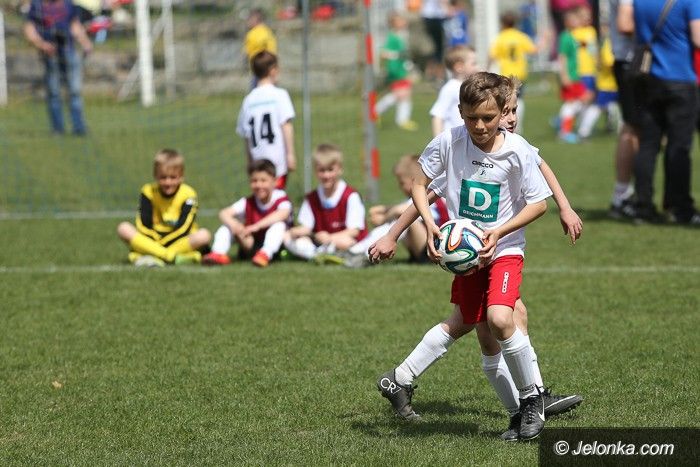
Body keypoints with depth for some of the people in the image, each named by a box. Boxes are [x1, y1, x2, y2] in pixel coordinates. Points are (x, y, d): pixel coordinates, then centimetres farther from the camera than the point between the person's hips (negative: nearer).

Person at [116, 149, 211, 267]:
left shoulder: (188, 194, -8)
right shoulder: (148, 192, -2)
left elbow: (183, 229, -15)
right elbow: (144, 225, -7)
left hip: (179, 242, -2)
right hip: (153, 239, 2)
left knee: (204, 235, -31)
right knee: (123, 229, -21)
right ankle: (173, 258, -36)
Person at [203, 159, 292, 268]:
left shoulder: (281, 200, -12)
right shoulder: (247, 203, -1)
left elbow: (282, 214, -37)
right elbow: (224, 213, -14)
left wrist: (257, 226, -47)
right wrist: (234, 225, -38)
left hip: (273, 247, -4)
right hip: (251, 249, 4)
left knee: (279, 225, -31)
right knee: (227, 226, -11)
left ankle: (265, 254, -49)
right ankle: (219, 254, -30)